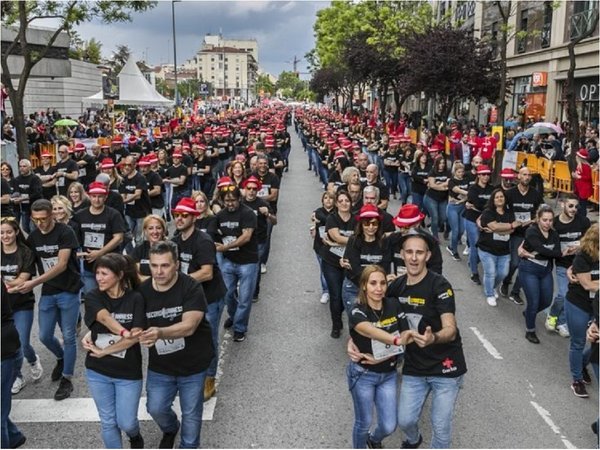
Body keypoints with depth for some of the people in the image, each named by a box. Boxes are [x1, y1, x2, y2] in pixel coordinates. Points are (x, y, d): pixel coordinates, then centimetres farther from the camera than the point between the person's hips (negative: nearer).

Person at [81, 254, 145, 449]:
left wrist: (102, 351, -18)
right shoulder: (93, 297, -6)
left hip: (128, 372, -2)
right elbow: (105, 318, -25)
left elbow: (136, 337, -17)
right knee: (108, 422, 13)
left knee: (126, 423, 6)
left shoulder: (135, 299, -10)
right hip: (97, 371, 2)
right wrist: (125, 333, -39)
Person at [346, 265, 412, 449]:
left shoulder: (393, 305, -9)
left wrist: (382, 358, -20)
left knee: (389, 426, 9)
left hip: (388, 374, 4)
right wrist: (397, 340, -60)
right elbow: (371, 331, -42)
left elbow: (405, 336, -9)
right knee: (364, 422, 11)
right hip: (363, 375, -3)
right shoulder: (357, 311, -21)